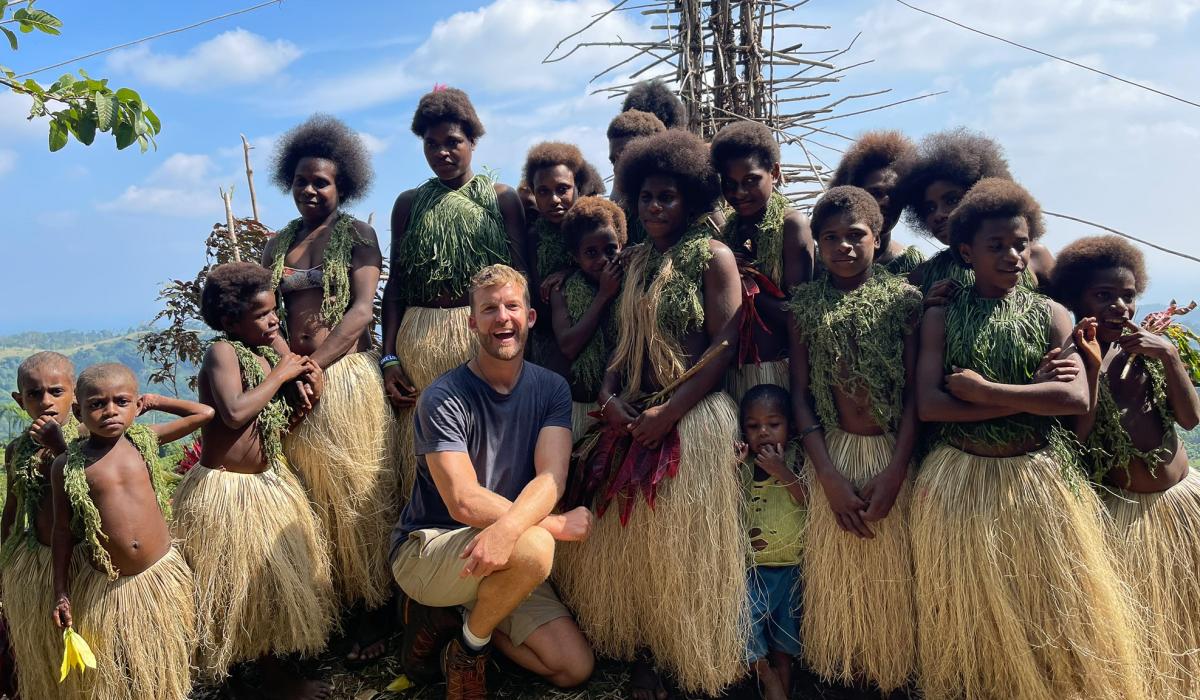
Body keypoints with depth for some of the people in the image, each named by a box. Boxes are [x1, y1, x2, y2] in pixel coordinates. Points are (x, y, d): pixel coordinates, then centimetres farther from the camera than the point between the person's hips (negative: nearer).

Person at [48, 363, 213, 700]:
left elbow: (205, 413, 5)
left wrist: (155, 401, 8)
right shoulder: (67, 465, -5)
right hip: (102, 587, -1)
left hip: (162, 575, 1)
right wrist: (61, 593, 1)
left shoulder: (145, 439, -1)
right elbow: (63, 531, 1)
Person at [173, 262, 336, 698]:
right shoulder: (223, 351, -17)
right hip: (227, 492, -9)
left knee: (277, 578, 18)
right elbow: (235, 412, -33)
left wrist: (301, 384, -6)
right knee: (249, 585, 4)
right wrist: (279, 374, -20)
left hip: (268, 483, 9)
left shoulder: (266, 353, 6)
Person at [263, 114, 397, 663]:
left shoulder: (357, 235, 1)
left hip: (346, 377, -4)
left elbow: (362, 309, -8)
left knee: (354, 495, 0)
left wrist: (314, 365, -14)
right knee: (307, 497, 9)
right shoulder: (278, 243, 14)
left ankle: (369, 617, 9)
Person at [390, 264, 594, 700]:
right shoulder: (444, 398, -16)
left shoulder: (551, 389, -2)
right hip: (426, 547, -5)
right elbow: (464, 502, -24)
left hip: (505, 558, 5)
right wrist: (555, 525, -23)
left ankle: (457, 618, 13)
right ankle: (470, 644, -4)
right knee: (534, 547, -35)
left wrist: (507, 527, -37)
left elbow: (551, 480, -16)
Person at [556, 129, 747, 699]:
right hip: (630, 419, 6)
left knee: (681, 548, -2)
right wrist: (609, 395, -3)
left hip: (691, 422, -6)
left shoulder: (713, 256, -3)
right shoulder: (636, 263, 15)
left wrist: (668, 414, -18)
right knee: (626, 541, 8)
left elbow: (724, 348, -12)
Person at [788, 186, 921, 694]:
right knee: (836, 570, 9)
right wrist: (828, 475, -10)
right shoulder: (805, 304, 2)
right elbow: (801, 393, -1)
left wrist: (895, 471, -13)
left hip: (892, 454, 0)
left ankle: (891, 673, 29)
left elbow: (915, 392, -4)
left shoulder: (904, 299, 0)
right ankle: (843, 672, 28)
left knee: (890, 572, 9)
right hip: (831, 455, 1)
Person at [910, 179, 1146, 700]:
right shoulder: (942, 316, 0)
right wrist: (1036, 397, -13)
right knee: (968, 619, 10)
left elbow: (1077, 398, -12)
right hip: (959, 481, -1)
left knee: (1048, 615, 9)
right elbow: (928, 405, -14)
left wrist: (982, 390, -13)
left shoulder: (1049, 314, 4)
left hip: (1039, 481, 1)